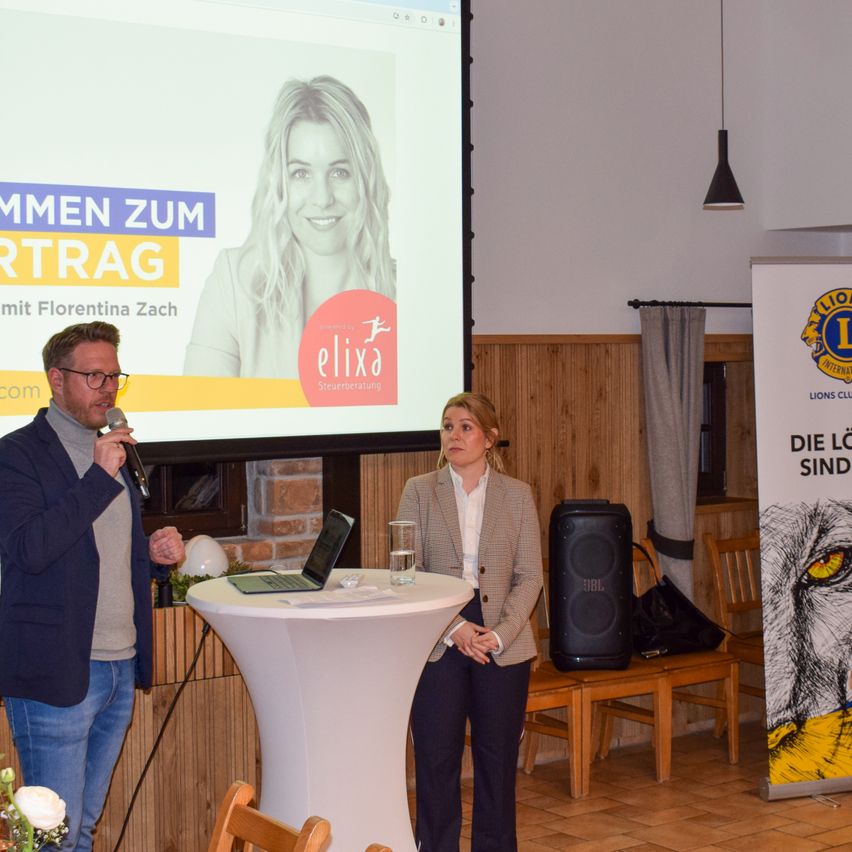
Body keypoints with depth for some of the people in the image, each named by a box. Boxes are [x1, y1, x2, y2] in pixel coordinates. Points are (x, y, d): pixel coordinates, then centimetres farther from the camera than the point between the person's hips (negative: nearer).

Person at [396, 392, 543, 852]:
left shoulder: (518, 495, 5)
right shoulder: (419, 491, 2)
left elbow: (529, 577, 1)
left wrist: (500, 634, -13)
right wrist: (454, 628, -14)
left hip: (503, 648, 1)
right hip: (437, 645, -1)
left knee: (497, 759, 7)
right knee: (436, 759, 3)